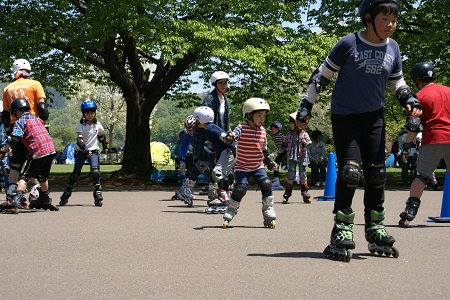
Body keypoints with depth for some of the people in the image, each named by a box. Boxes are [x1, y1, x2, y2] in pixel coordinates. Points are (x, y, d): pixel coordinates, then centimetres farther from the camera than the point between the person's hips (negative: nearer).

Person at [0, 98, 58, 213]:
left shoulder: (20, 122, 1)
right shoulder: (37, 119, 23)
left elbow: (14, 139, -11)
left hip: (38, 152, -6)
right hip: (51, 150, 7)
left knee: (25, 177, -5)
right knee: (42, 177, 24)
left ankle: (16, 201, -21)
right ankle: (45, 201, 36)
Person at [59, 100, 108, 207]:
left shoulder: (97, 124, 1)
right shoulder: (81, 125, -11)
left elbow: (101, 136, 20)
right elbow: (79, 139, -25)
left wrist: (105, 147, 28)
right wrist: (85, 149, -39)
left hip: (93, 151, 2)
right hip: (81, 151, -2)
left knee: (95, 172, -18)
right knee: (76, 173, -3)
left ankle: (98, 195, -11)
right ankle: (65, 195, 11)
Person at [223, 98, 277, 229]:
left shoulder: (262, 130, 5)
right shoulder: (242, 128, -12)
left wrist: (269, 161, 16)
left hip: (258, 166, 5)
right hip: (242, 167, -4)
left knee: (266, 185, -13)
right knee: (240, 189, -14)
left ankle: (269, 213, 0)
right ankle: (229, 213, 7)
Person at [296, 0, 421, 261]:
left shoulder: (393, 48, 0)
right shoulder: (348, 44, -14)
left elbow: (397, 81, 15)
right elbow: (323, 75, -6)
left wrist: (409, 99, -4)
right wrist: (307, 105, -6)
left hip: (374, 117, 5)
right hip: (345, 116, -5)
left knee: (377, 173, 6)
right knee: (350, 171, -14)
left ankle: (375, 229, 18)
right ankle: (342, 230, -4)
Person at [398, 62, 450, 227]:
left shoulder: (420, 96, -1)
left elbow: (414, 125, -6)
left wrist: (406, 147, -1)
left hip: (433, 140, -3)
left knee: (421, 176, 2)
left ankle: (410, 212, -4)